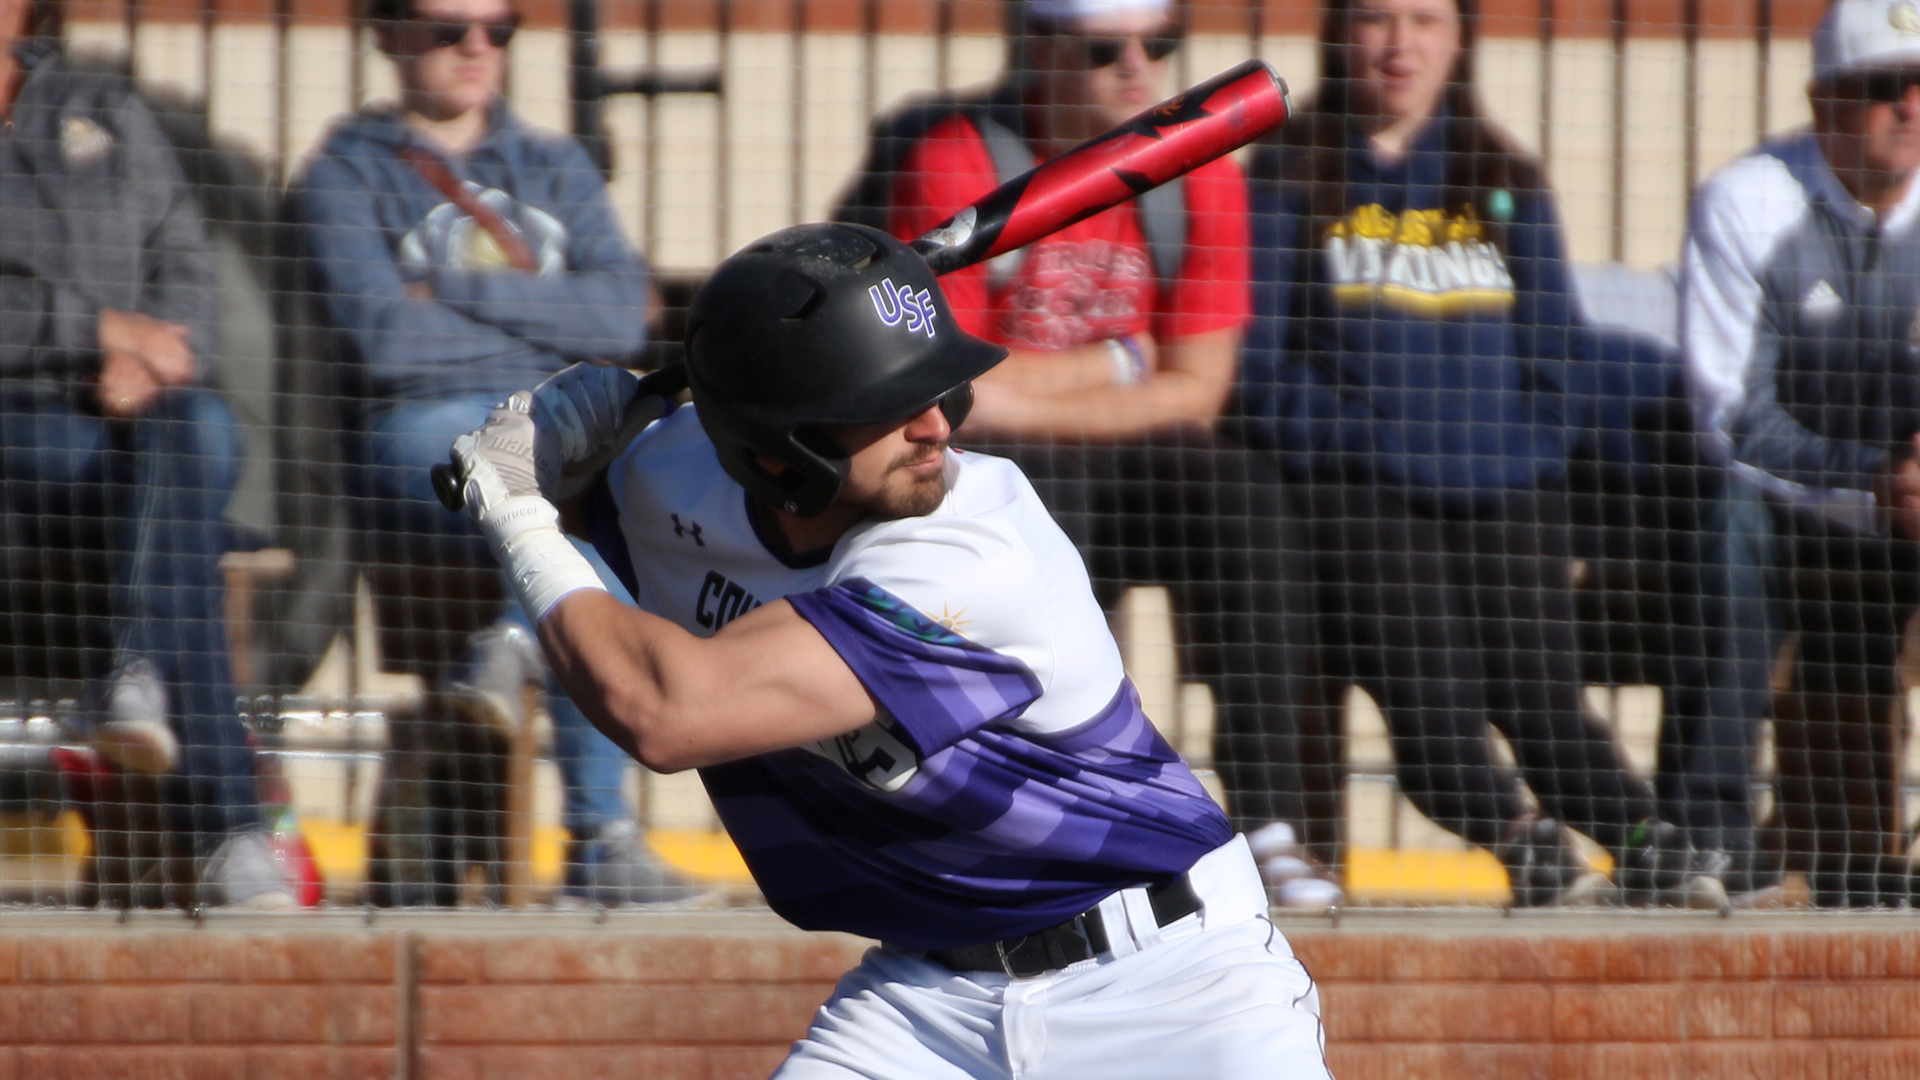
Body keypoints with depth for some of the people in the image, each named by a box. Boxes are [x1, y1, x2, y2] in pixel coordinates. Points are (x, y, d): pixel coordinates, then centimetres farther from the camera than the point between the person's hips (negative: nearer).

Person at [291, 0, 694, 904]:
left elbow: (622, 317, 6)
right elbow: (385, 337, -8)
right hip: (423, 430, -5)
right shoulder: (348, 176, 10)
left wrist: (464, 293, -3)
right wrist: (548, 318, 2)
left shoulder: (556, 169, 23)